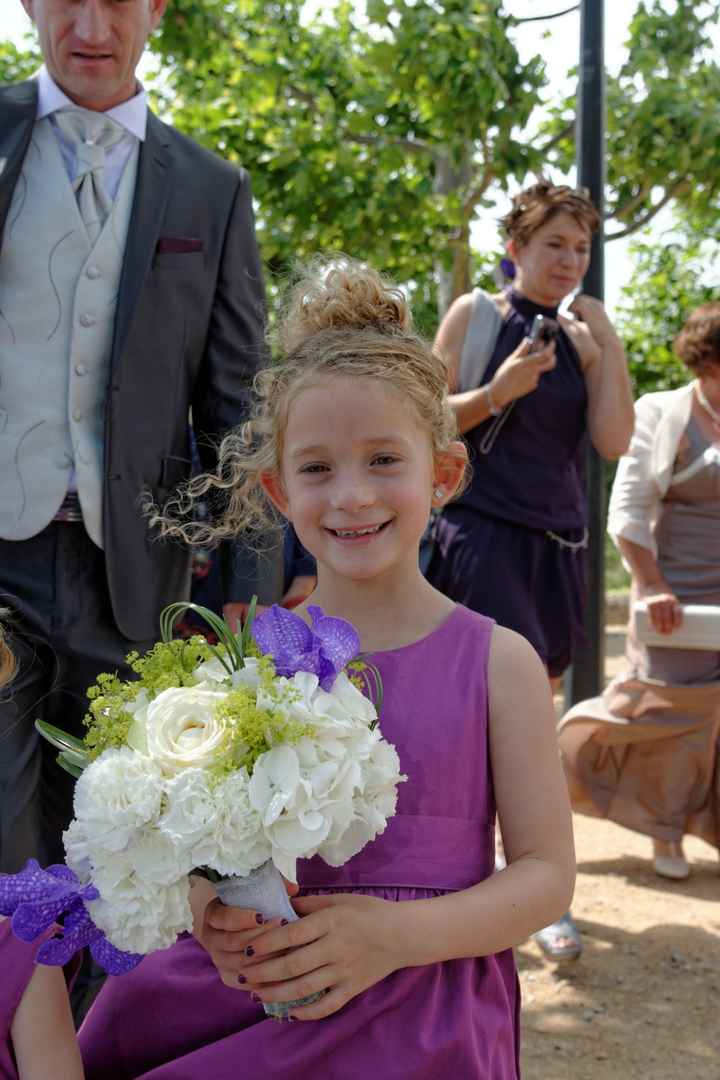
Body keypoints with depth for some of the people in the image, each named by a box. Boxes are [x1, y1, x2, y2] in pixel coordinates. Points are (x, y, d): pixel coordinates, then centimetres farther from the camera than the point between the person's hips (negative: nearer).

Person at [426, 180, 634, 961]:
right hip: (483, 533, -5)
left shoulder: (580, 337, 10)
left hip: (557, 542, 5)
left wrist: (608, 345, -4)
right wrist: (497, 391, -18)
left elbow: (613, 441, 0)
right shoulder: (476, 314, 0)